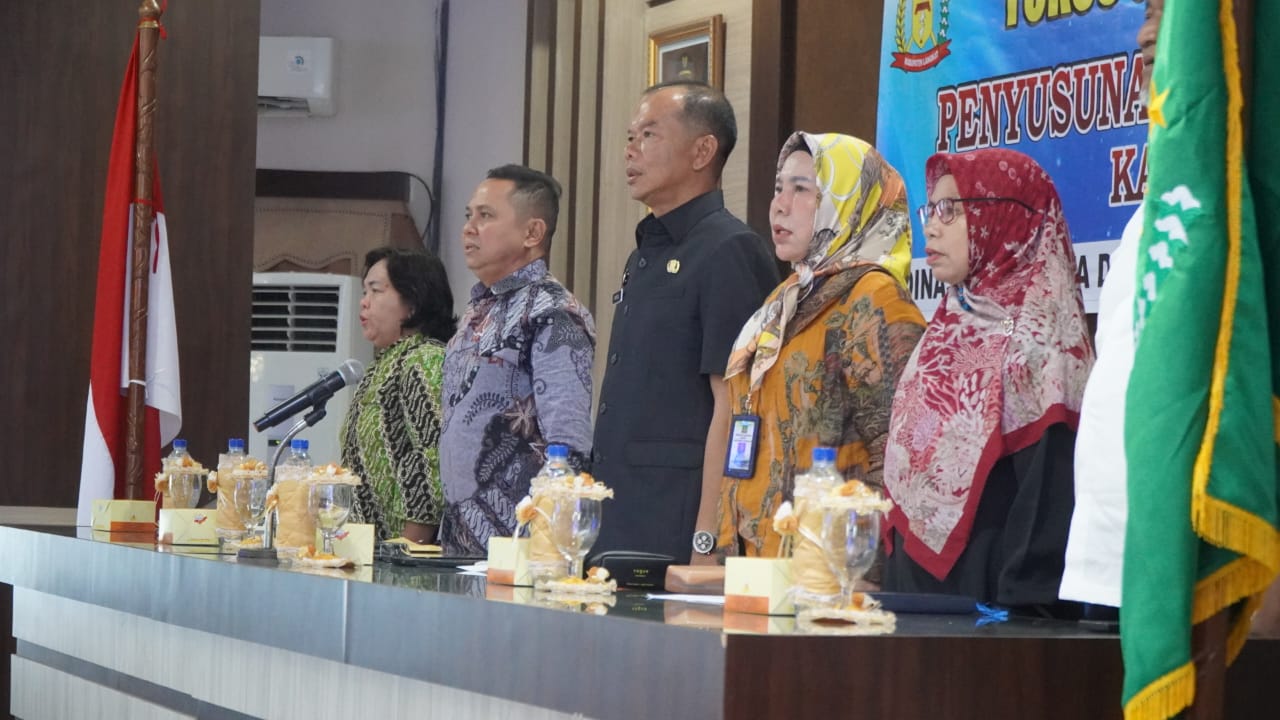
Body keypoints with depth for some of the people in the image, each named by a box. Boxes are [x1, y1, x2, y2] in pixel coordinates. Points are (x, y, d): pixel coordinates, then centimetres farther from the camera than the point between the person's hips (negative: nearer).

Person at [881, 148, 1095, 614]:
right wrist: (893, 590, 11)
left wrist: (1021, 611, -21)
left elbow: (1049, 503, -18)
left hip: (985, 608, -8)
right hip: (915, 596, 8)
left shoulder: (1037, 342, -13)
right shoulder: (951, 330, 12)